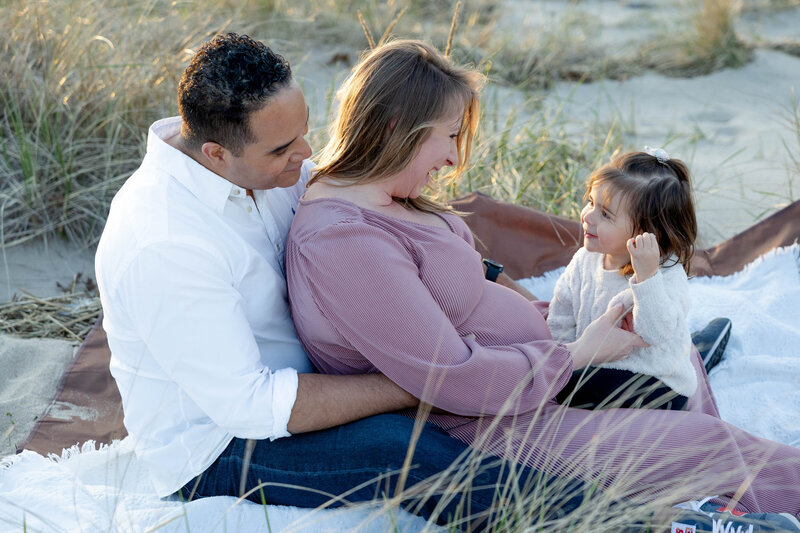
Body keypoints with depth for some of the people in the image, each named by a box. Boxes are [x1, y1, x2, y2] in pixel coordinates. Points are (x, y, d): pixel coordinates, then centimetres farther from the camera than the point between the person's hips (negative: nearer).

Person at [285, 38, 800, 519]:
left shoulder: (383, 200, 5)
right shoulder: (340, 240, -29)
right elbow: (458, 382, -29)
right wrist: (578, 353, -16)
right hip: (485, 429, -11)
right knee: (711, 443, -8)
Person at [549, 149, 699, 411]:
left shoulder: (668, 275, -20)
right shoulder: (584, 261, -1)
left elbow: (655, 332, -36)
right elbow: (561, 324, 9)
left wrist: (646, 274, -42)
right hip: (595, 366, 8)